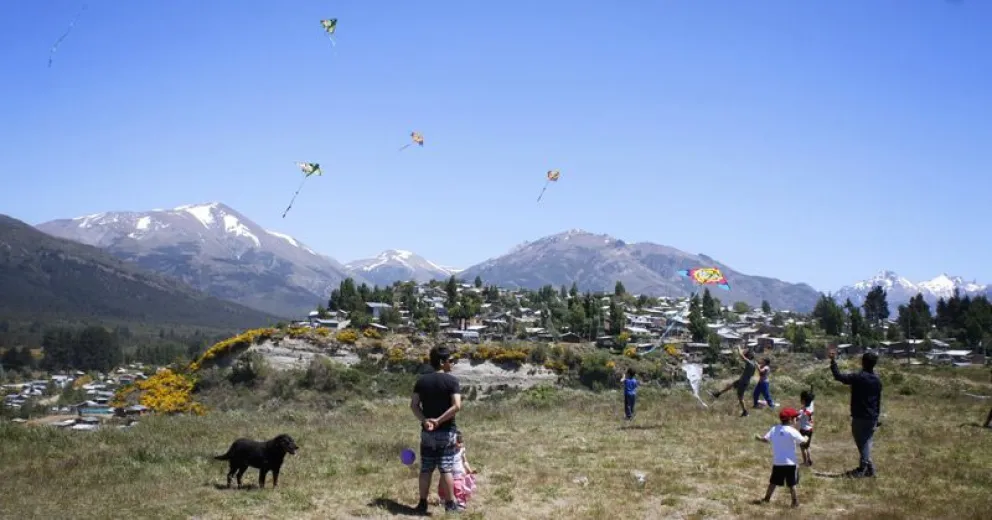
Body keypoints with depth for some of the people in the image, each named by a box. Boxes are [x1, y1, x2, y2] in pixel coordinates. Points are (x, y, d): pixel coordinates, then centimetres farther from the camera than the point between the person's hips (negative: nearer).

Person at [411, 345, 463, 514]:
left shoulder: (421, 380, 4)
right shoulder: (452, 380, -9)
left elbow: (414, 405, -1)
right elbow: (456, 406, -20)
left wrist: (424, 420, -10)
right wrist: (439, 420, -16)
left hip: (427, 432, 4)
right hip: (446, 432, -3)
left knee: (426, 469, 10)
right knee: (446, 469, 3)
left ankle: (423, 503, 14)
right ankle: (451, 504, 11)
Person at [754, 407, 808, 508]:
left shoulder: (774, 429, 0)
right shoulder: (792, 431, -13)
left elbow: (765, 439, -4)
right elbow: (803, 440, -8)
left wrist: (759, 438, 18)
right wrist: (806, 438, 17)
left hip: (777, 462, 4)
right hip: (789, 462, -4)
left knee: (773, 481, 15)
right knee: (791, 483, 5)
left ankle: (767, 498, 21)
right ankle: (795, 501, 12)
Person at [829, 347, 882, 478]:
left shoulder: (858, 377, -17)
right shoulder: (877, 380, 5)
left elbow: (839, 376, -15)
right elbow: (878, 400, 12)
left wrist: (833, 360, -7)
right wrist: (876, 416, 19)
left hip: (860, 417, -6)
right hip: (872, 417, 6)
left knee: (862, 442, 2)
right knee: (866, 442, 14)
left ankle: (864, 469, 5)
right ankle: (868, 468, 17)